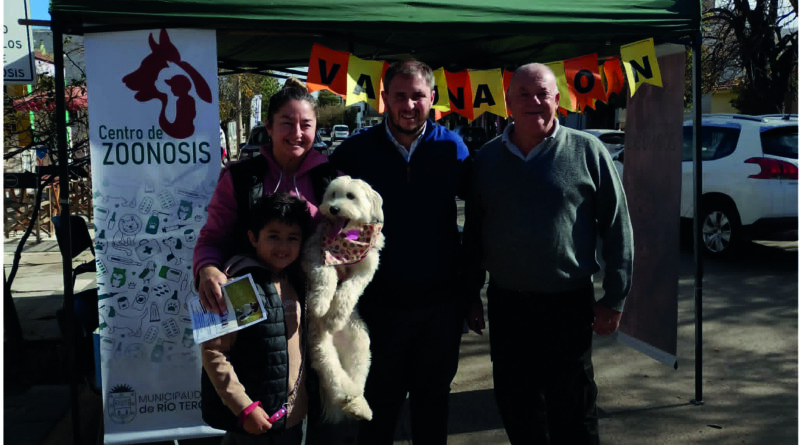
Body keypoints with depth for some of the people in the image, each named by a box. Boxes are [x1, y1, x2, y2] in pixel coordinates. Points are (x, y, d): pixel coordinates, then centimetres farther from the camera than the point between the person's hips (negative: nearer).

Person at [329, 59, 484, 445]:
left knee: (433, 398, 19)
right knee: (380, 403, 14)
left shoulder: (451, 147, -3)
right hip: (380, 304, -1)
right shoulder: (355, 152, -6)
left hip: (442, 303, 1)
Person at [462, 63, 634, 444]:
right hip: (506, 305, 3)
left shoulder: (587, 152, -4)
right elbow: (473, 232, 12)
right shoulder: (486, 158, 6)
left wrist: (614, 300, -4)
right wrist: (471, 293, 10)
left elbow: (617, 228, -2)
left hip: (569, 305, -3)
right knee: (516, 410, 15)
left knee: (574, 414, 9)